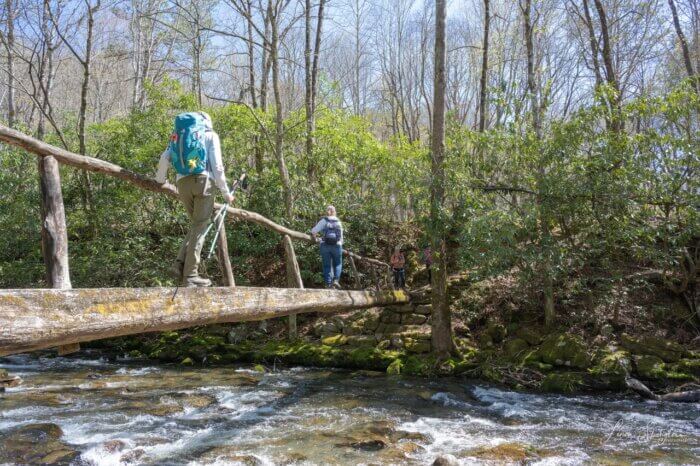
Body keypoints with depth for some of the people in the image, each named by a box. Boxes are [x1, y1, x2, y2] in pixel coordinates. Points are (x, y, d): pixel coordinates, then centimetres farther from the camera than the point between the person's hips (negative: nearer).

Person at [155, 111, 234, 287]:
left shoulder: (178, 134, 24)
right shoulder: (210, 135, 11)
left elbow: (164, 158, 12)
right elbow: (217, 166, 2)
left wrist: (160, 180, 26)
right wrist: (226, 193, 6)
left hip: (182, 183, 5)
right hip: (202, 180, -5)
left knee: (196, 225, 16)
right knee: (200, 227, -4)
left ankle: (180, 264, 0)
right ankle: (190, 275, -9)